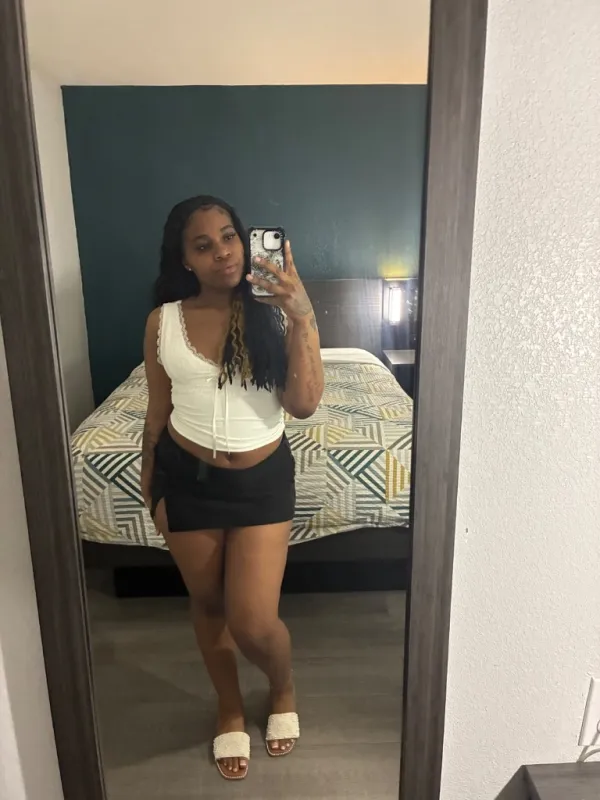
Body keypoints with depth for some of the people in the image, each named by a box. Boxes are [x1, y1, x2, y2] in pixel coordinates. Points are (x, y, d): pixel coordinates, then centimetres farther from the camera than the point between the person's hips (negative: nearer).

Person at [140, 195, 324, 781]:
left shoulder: (273, 312, -7)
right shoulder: (163, 321, -3)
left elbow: (304, 405, -16)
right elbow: (158, 413, 4)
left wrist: (302, 317, -23)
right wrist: (151, 490, 8)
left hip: (262, 479, -2)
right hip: (187, 478, 2)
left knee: (254, 625, -1)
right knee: (207, 605, 18)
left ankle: (283, 690, 37)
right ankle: (230, 710, 46)